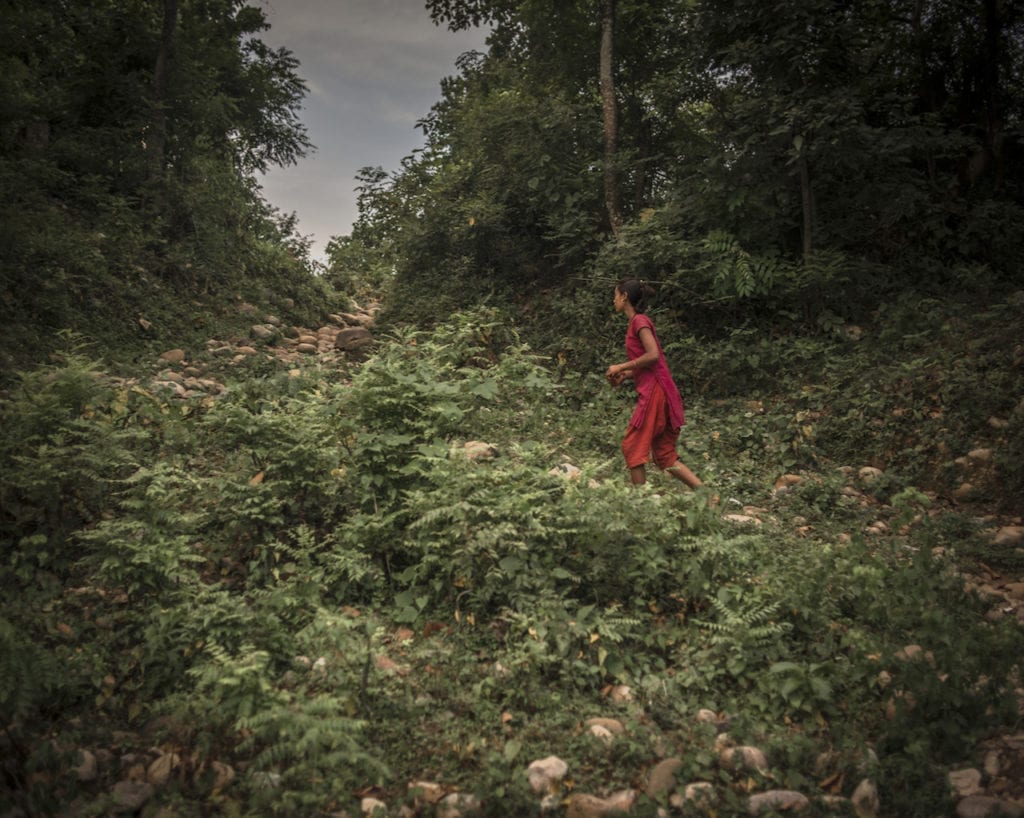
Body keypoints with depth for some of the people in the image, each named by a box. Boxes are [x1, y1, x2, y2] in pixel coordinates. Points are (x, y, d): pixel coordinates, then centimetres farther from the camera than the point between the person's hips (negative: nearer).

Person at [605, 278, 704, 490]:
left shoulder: (639, 321, -8)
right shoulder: (638, 322, 19)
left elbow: (653, 355, -20)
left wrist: (621, 367, -12)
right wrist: (624, 375, 11)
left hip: (654, 392, -9)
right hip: (654, 391, 9)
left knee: (633, 447, -2)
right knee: (665, 455, 9)